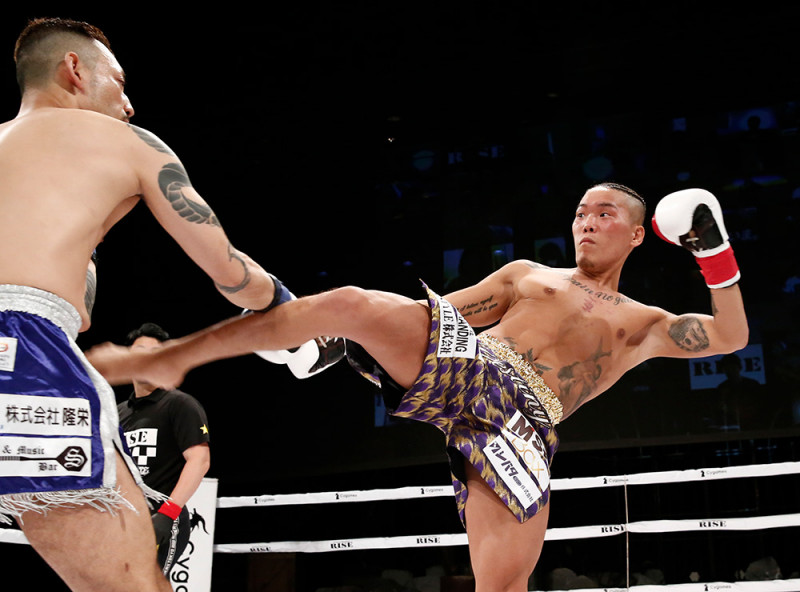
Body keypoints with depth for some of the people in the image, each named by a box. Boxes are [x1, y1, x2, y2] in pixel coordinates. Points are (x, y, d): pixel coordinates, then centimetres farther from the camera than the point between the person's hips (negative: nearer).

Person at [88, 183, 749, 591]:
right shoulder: (527, 274, 28)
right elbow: (440, 310, 25)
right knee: (347, 302, -25)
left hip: (519, 423, 0)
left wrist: (718, 254, 9)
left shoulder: (642, 325, 26)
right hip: (460, 363, 1)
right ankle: (167, 359, -19)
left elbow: (731, 337, 20)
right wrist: (396, 319, 6)